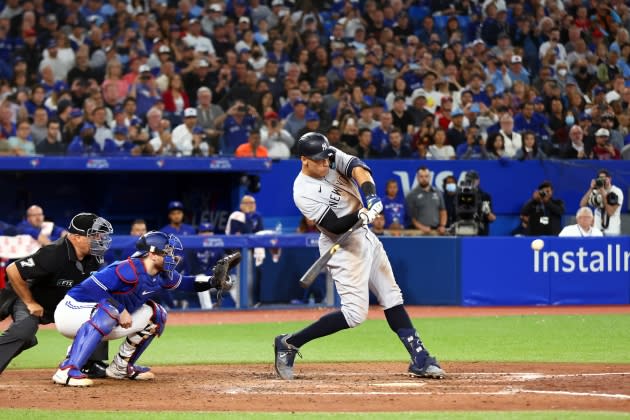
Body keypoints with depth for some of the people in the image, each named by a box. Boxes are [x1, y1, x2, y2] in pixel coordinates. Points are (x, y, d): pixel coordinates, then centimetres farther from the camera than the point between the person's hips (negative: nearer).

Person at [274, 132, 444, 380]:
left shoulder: (333, 158, -3)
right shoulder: (303, 192, -22)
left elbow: (357, 168, -20)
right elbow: (334, 226, -25)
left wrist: (371, 195, -36)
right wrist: (360, 216, -41)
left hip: (365, 237, 8)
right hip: (342, 248, -8)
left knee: (392, 299, 8)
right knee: (355, 313, -13)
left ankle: (420, 359, 12)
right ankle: (289, 343, -5)